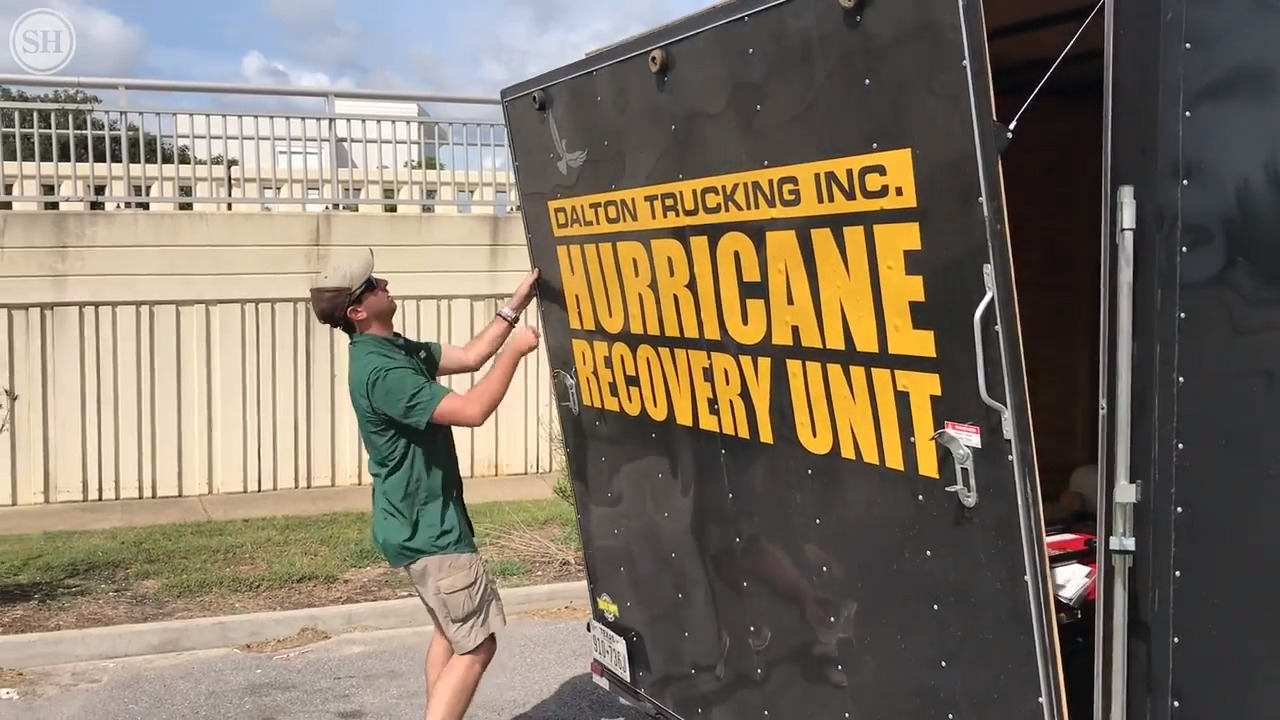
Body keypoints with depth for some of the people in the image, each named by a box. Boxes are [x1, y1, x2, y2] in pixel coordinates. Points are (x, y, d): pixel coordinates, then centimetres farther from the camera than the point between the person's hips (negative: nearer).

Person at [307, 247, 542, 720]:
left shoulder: (398, 350, 6)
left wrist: (516, 305, 8)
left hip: (423, 521, 11)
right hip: (427, 529, -11)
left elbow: (468, 357, 13)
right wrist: (514, 350, -19)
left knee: (450, 631, 23)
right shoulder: (381, 370, -26)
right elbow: (471, 410, -29)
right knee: (477, 643, -6)